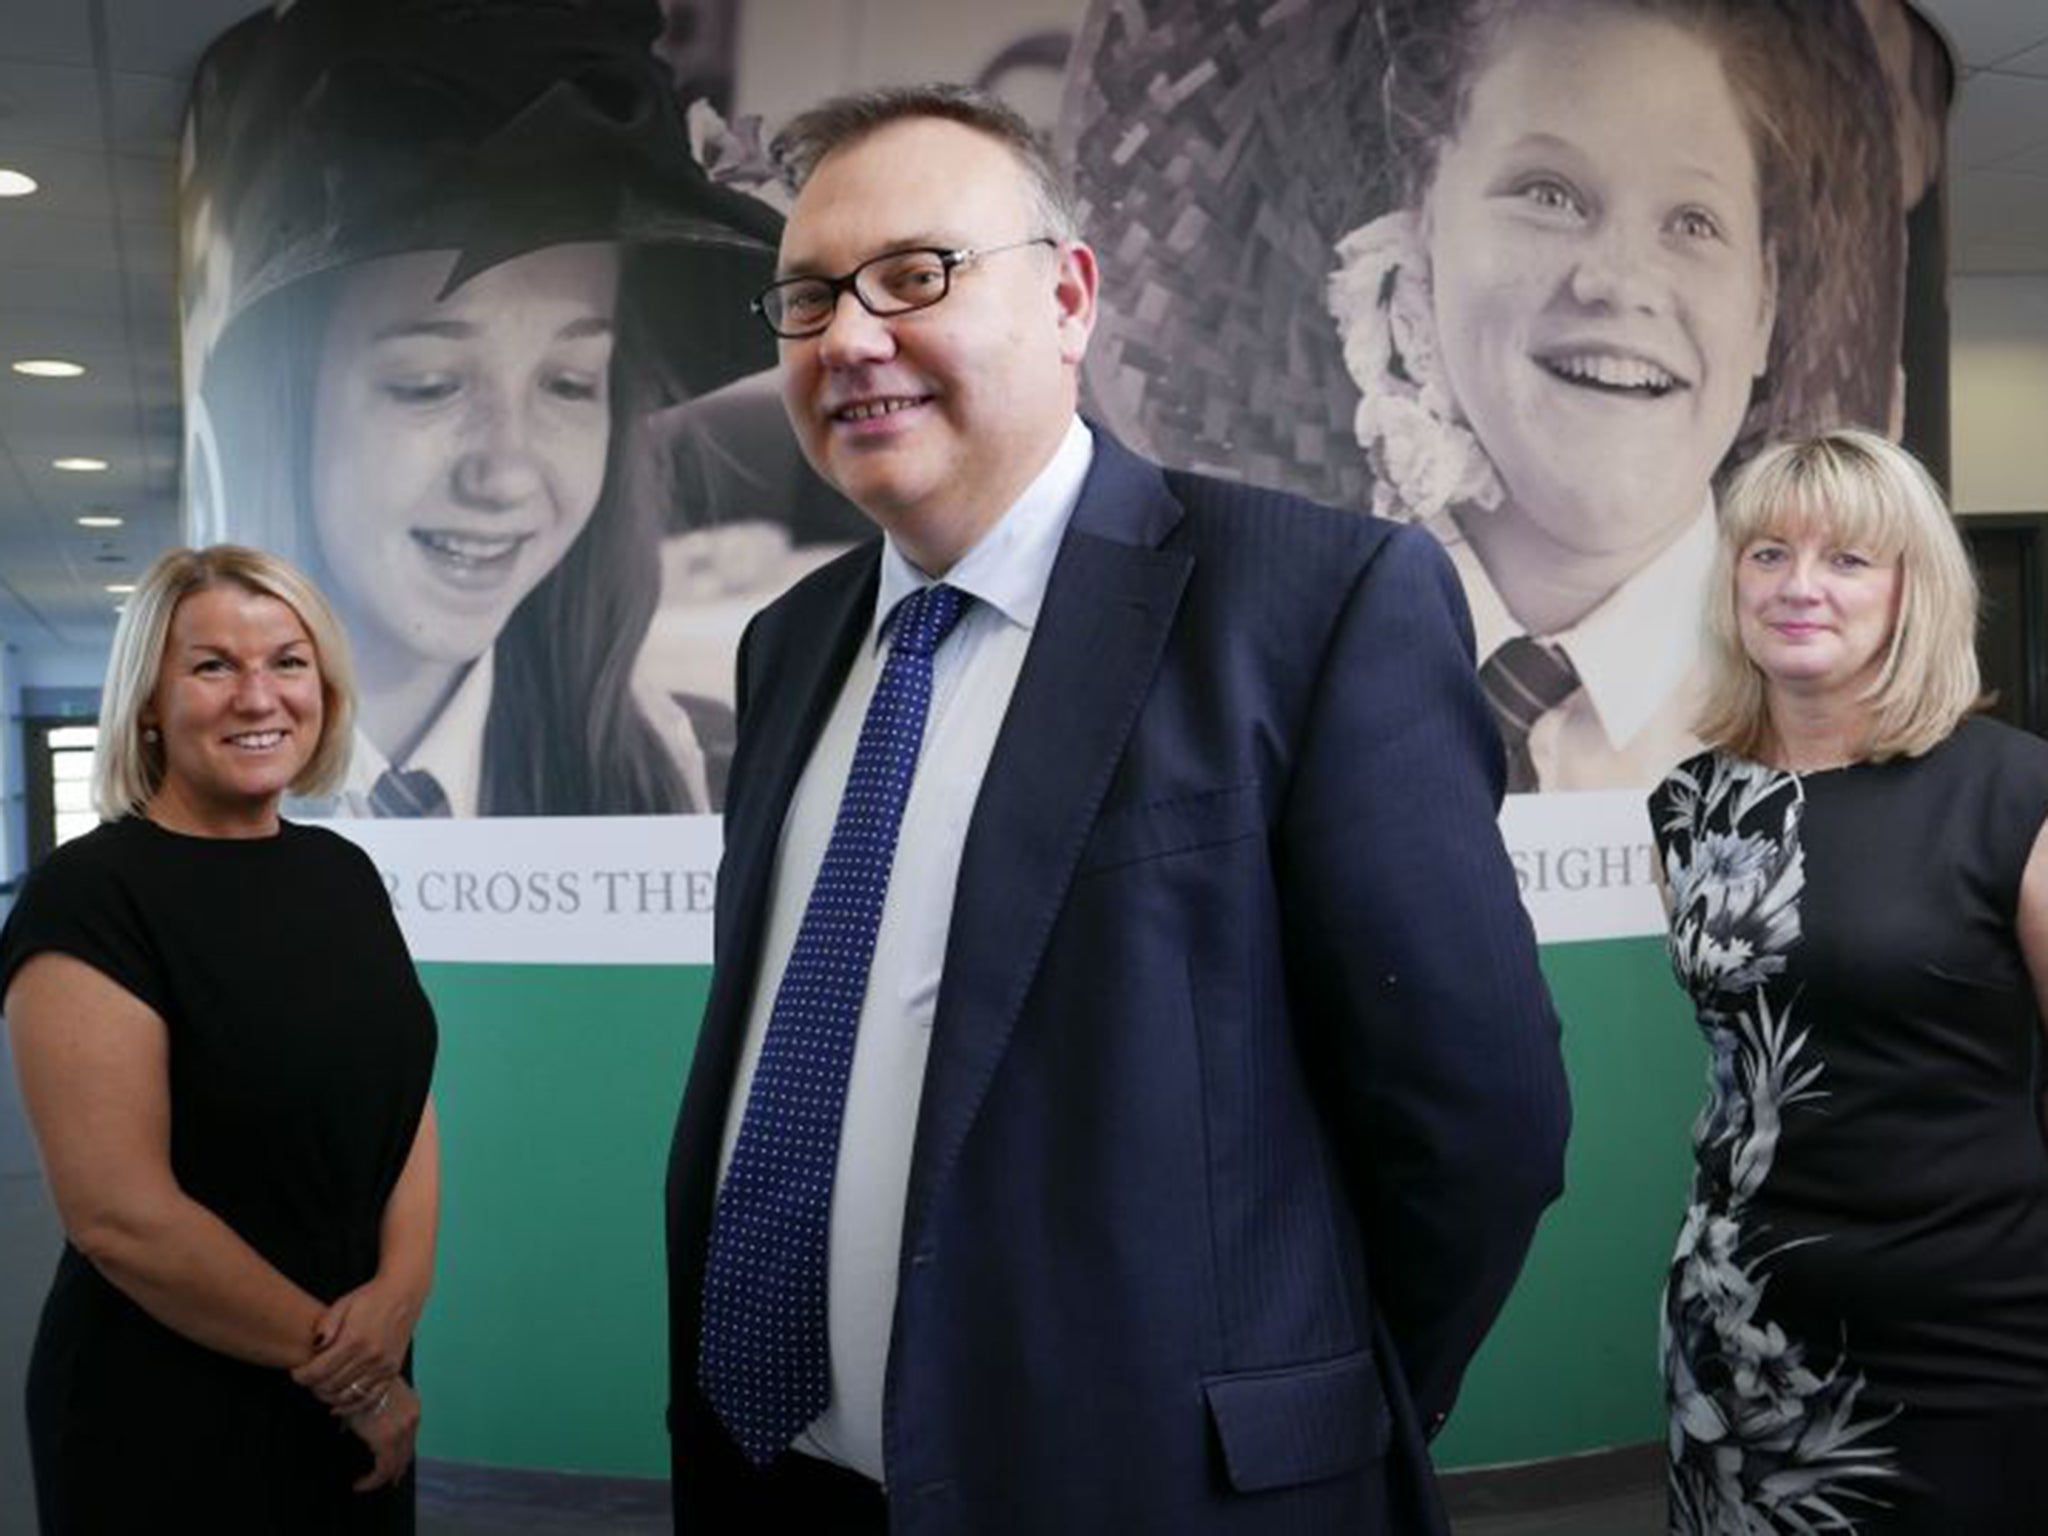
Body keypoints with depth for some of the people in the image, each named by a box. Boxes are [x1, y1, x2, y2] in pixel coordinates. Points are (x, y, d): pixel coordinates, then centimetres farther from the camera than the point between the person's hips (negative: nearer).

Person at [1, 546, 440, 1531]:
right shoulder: (88, 897, -16)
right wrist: (331, 1351, -12)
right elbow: (118, 1213, -21)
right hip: (168, 1427, -6)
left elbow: (403, 1096, 5)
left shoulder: (342, 871, 5)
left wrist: (400, 1292, -12)